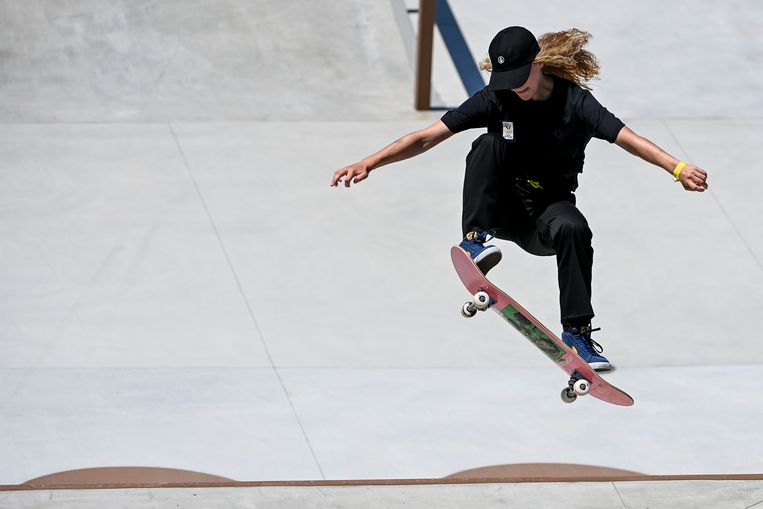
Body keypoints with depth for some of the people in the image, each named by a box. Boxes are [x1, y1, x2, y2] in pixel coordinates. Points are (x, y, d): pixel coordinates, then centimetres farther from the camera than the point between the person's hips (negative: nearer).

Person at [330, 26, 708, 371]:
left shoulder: (574, 102, -12)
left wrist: (677, 168, -45)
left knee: (573, 228, -36)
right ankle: (475, 239, -27)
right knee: (489, 142, -25)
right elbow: (427, 138, -11)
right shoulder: (496, 100, -8)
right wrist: (369, 164, -21)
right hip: (503, 207, 1)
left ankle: (577, 332, -26)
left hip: (547, 210, -1)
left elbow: (628, 138, -27)